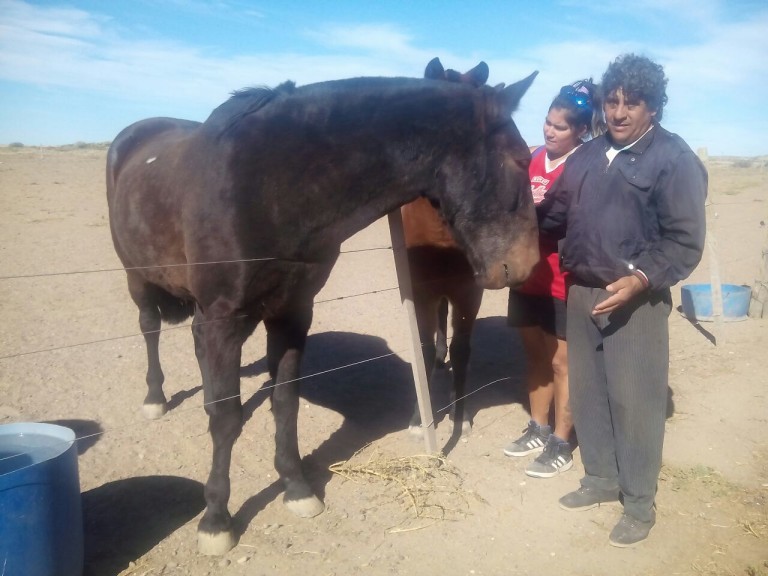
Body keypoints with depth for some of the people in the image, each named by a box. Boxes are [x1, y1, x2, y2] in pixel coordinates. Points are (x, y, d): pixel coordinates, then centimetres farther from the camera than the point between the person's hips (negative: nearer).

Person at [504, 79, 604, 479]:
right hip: (528, 275, 6)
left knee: (561, 361, 5)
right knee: (535, 354, 17)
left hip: (564, 280, -6)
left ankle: (561, 445, 19)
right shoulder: (533, 158, 5)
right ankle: (538, 429, 33)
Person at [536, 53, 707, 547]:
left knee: (634, 400, 2)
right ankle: (601, 478, 34)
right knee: (587, 392, 15)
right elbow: (554, 213, 15)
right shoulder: (588, 155, 11)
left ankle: (640, 502, 19)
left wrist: (640, 279, -25)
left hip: (635, 298, -6)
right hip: (581, 292, 6)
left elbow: (685, 242, -12)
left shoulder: (674, 159, -7)